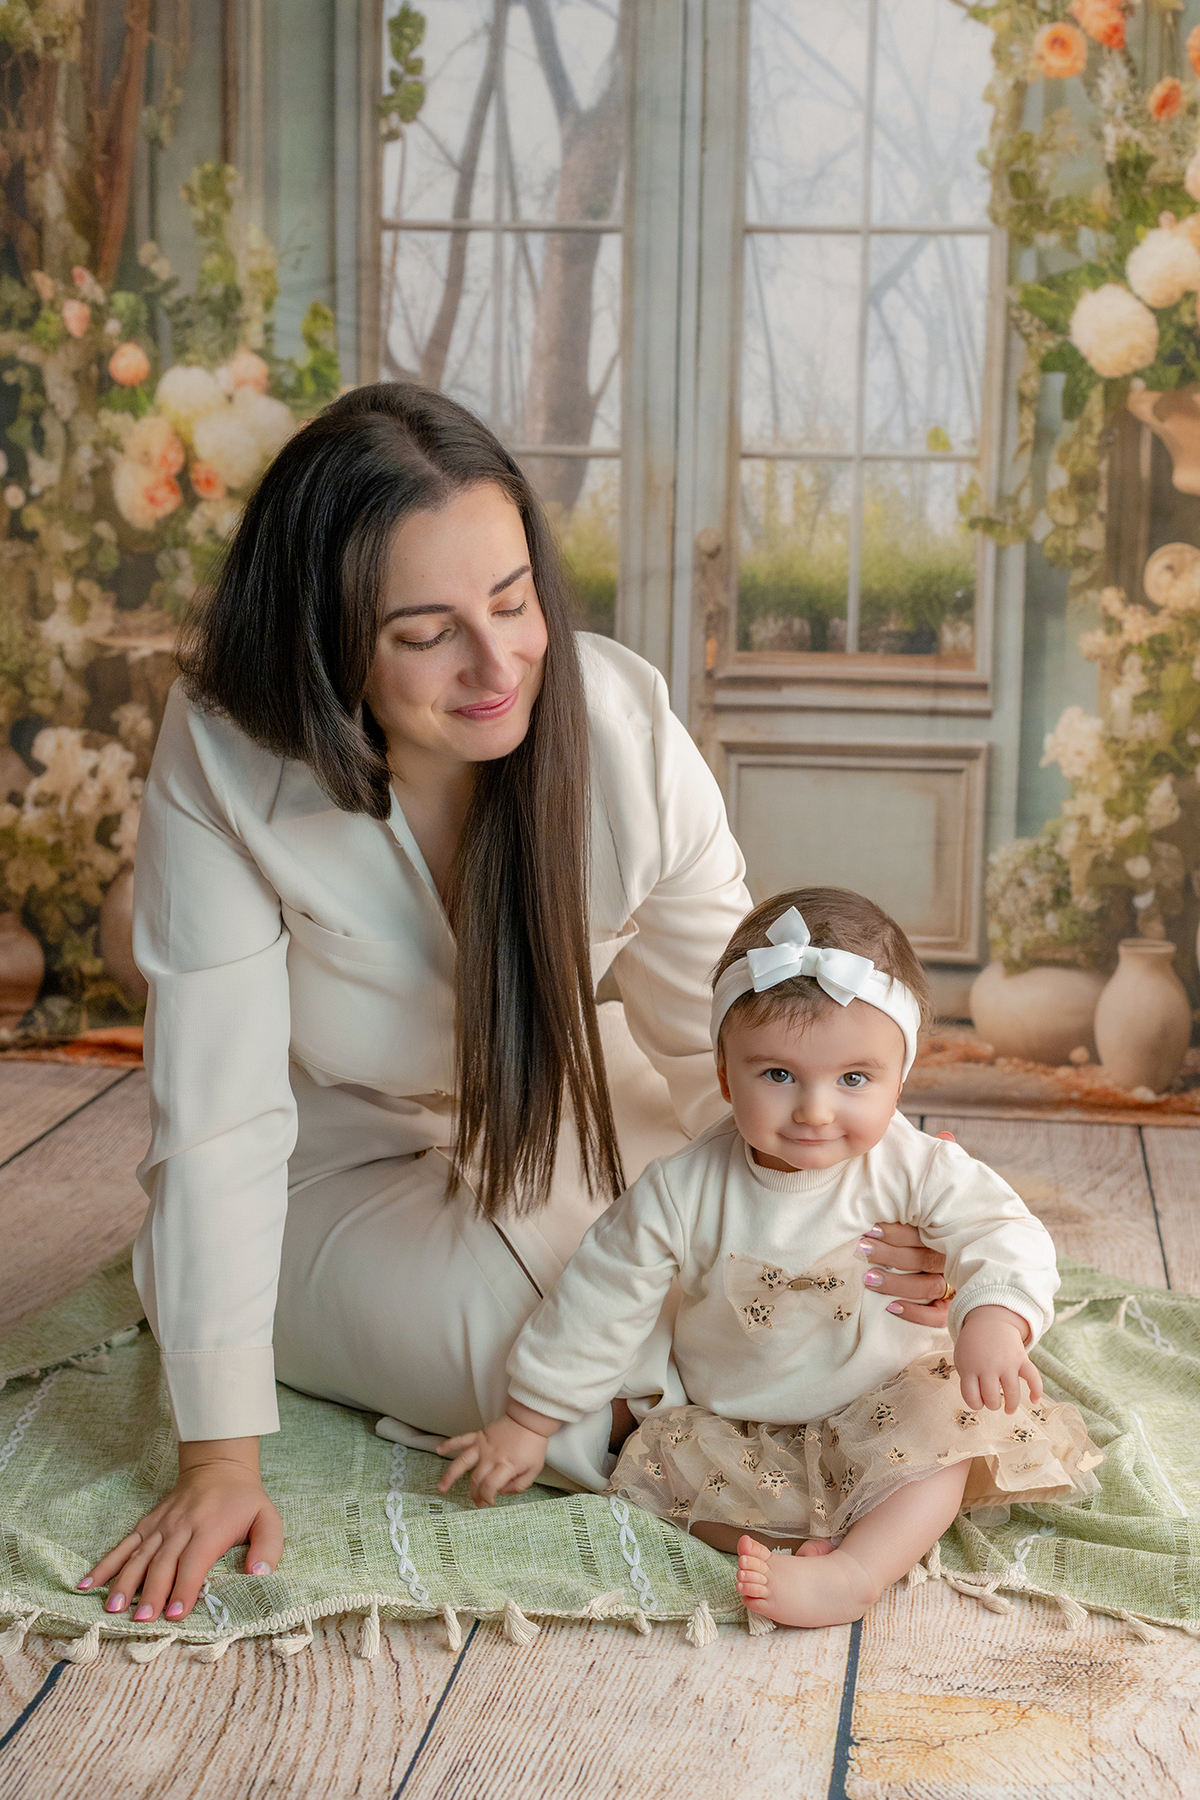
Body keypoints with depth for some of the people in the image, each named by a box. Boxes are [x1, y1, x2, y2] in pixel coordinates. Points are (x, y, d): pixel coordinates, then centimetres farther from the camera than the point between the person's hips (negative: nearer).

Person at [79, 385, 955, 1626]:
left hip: (565, 1108, 3)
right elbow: (217, 1116, -27)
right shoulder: (223, 760, -30)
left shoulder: (625, 729, -23)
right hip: (340, 1163, -3)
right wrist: (219, 1457, -27)